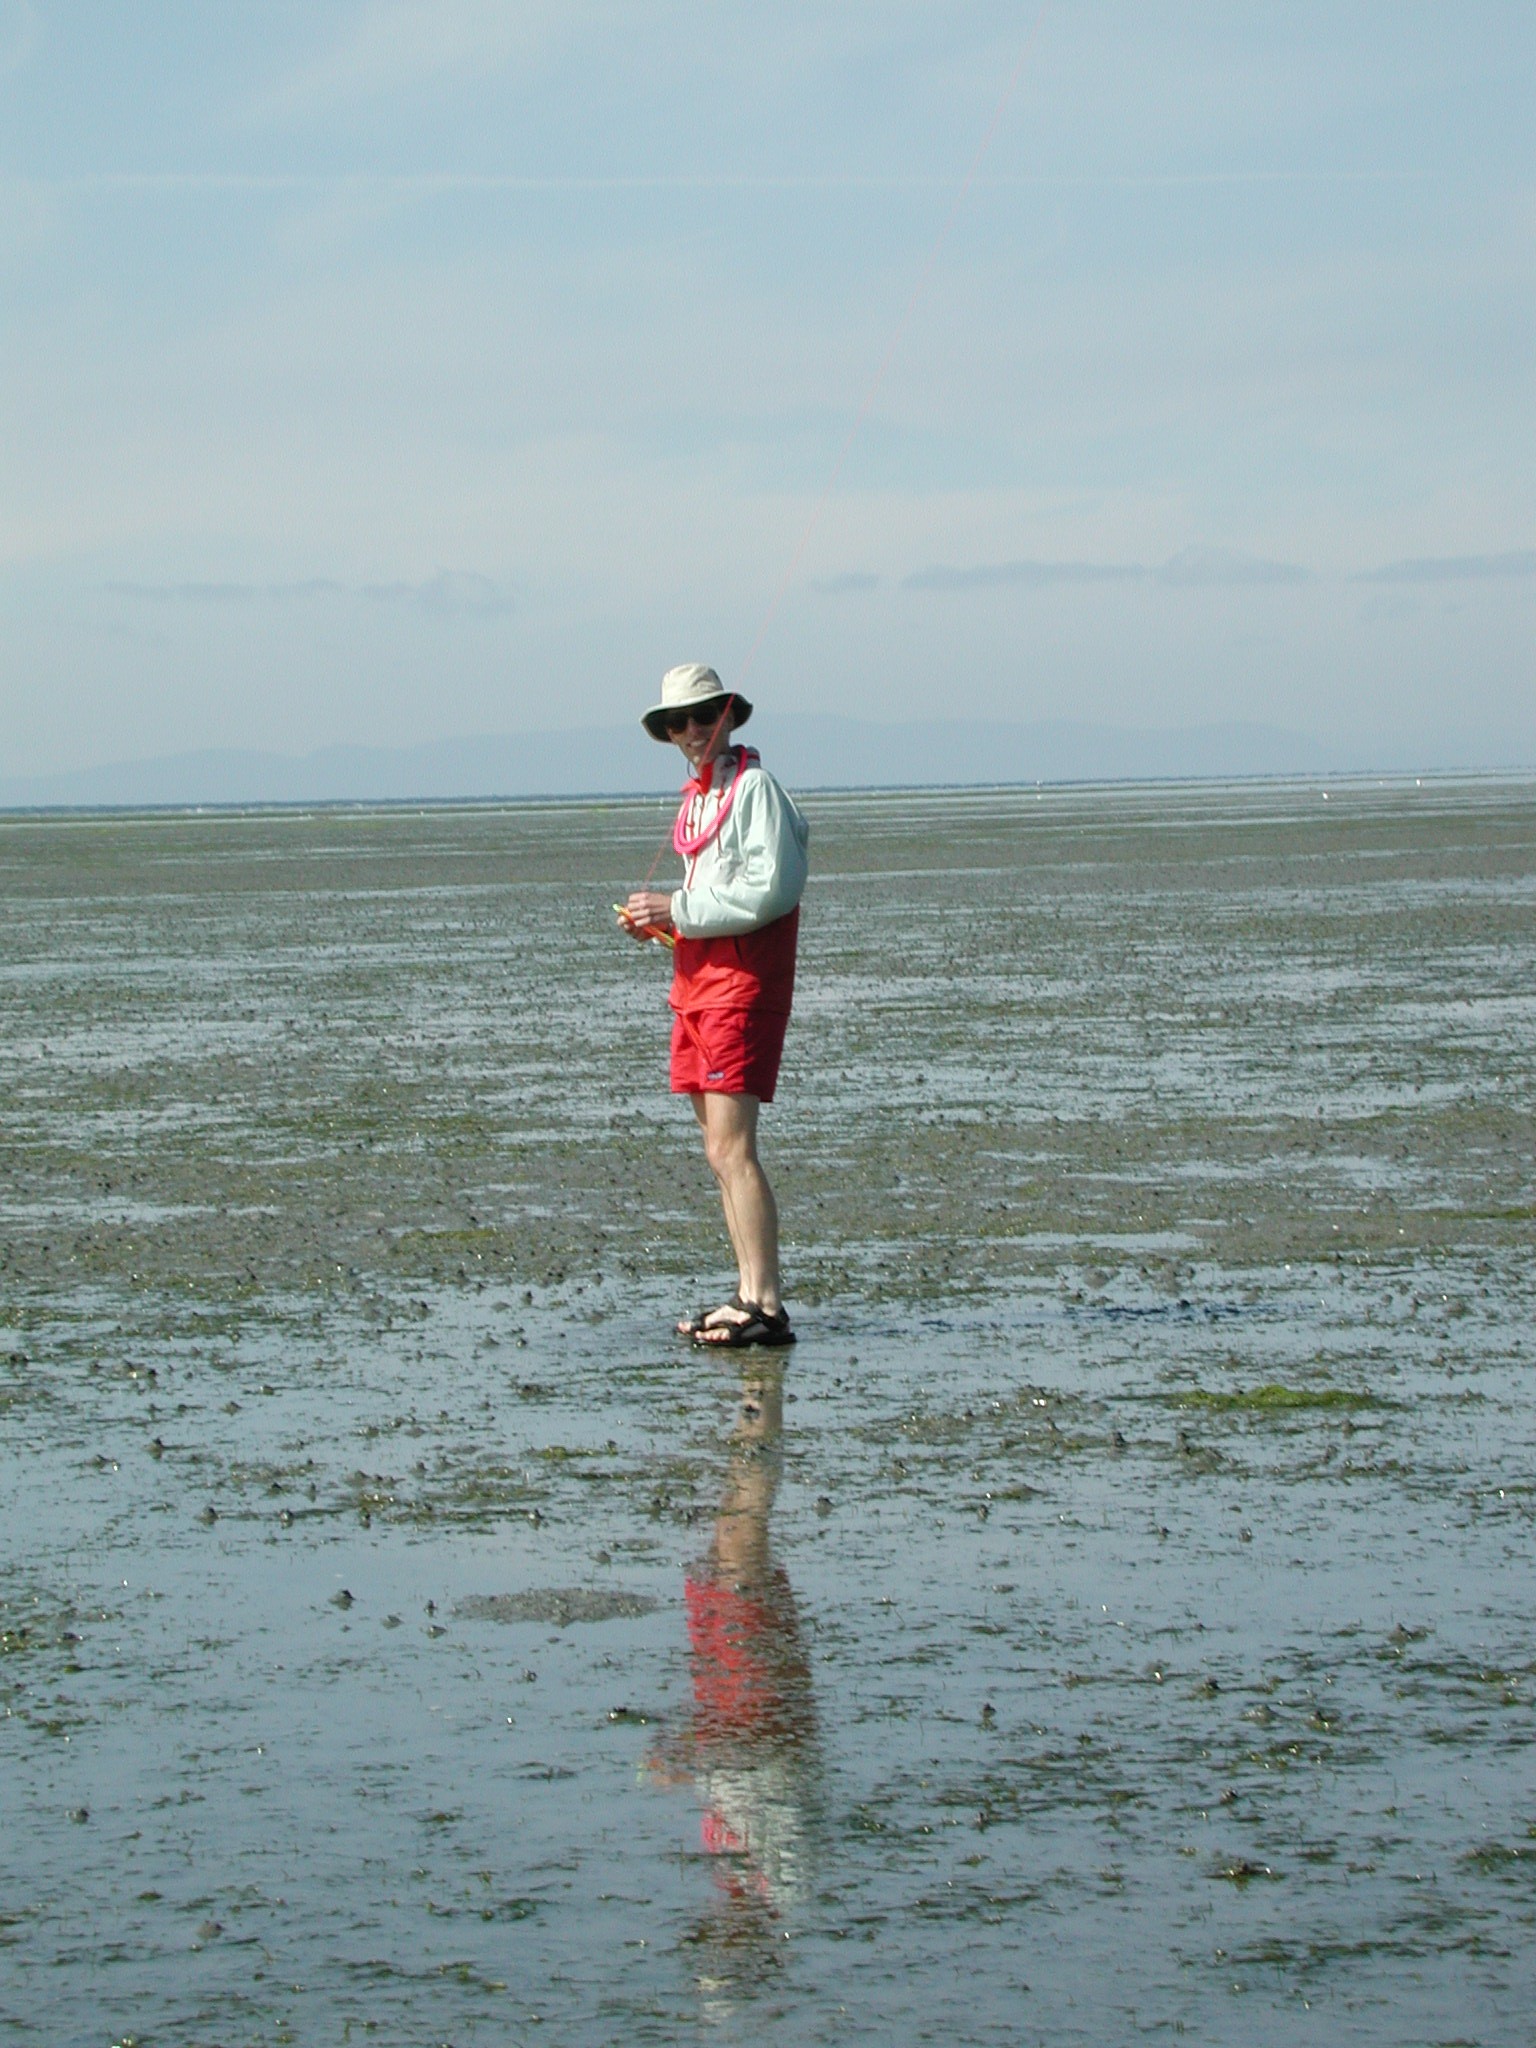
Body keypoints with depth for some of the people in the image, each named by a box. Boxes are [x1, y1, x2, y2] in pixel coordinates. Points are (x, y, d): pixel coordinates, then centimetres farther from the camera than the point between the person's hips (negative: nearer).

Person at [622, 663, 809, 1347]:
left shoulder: (754, 787, -10)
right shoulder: (699, 797, 18)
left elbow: (770, 890, -19)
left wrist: (678, 909, -15)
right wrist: (660, 920, 8)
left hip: (742, 981, -10)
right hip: (698, 981, 10)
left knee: (731, 1149, -15)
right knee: (721, 1151, 9)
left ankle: (766, 1307, -16)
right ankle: (750, 1296, 13)